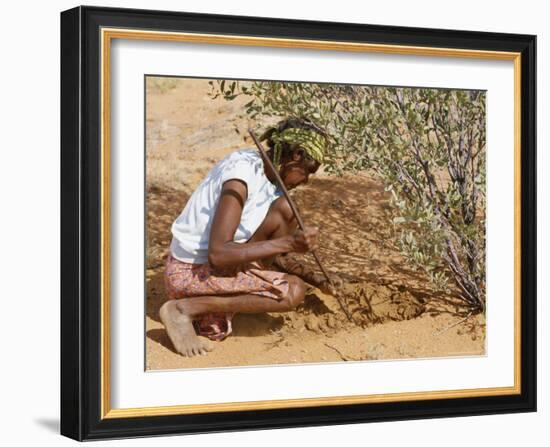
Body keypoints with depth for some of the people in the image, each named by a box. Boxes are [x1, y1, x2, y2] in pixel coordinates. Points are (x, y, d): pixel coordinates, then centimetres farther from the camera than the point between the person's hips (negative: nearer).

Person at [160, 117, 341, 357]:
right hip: (190, 273, -9)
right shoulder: (242, 173, -21)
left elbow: (273, 253, 17)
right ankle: (184, 309, -11)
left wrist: (314, 278, 8)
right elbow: (217, 253, -29)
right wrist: (288, 243, -28)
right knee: (293, 292, -17)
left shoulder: (268, 179, 8)